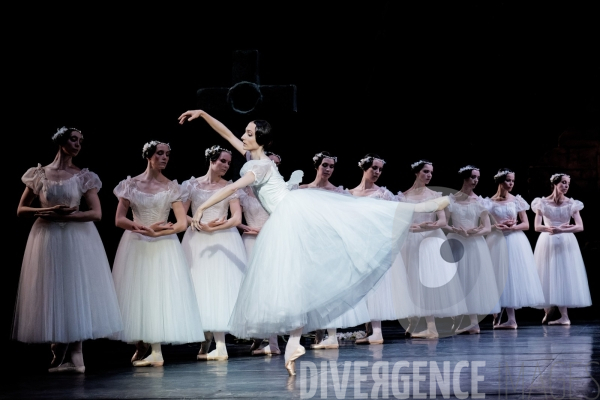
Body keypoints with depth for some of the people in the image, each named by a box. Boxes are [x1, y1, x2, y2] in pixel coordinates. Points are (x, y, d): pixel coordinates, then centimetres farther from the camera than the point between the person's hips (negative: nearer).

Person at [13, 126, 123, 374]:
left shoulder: (84, 177, 2)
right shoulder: (39, 174, 4)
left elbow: (96, 213, -6)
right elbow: (21, 210, 6)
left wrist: (60, 216, -14)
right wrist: (48, 211, -12)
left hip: (77, 240, -1)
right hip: (47, 240, 1)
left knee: (76, 292, -4)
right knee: (51, 293, 3)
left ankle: (73, 357, 1)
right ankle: (62, 357, 12)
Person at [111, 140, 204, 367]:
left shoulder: (171, 187, 3)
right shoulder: (130, 185, 4)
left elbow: (182, 223, -4)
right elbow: (119, 220, -3)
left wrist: (157, 233, -16)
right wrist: (145, 227, -18)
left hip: (163, 247, -1)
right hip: (135, 246, 1)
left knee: (159, 293, -7)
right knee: (136, 293, -1)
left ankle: (156, 351, -9)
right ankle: (140, 347, 7)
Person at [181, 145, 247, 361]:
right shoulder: (192, 185, 5)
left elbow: (237, 218, -1)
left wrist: (216, 227, -14)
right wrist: (203, 225, -13)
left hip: (225, 242, 0)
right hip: (197, 242, 0)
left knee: (223, 287, -7)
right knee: (201, 287, -4)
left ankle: (213, 344, -7)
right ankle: (214, 345, 0)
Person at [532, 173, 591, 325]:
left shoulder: (572, 204, 2)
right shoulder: (543, 203, 0)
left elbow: (580, 227, -9)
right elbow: (537, 227, -7)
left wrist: (561, 230, -21)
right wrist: (552, 229, -24)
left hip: (566, 244, 0)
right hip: (547, 243, 0)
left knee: (564, 276, -6)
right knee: (547, 277, 0)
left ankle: (564, 316, -8)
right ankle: (547, 312, 12)